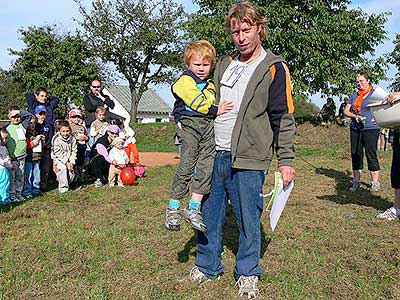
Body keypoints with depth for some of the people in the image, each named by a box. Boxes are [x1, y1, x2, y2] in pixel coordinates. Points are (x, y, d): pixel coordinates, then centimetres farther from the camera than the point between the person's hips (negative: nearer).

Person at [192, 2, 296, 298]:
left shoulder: (274, 68, -2)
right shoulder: (224, 63, 15)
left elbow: (283, 118, -4)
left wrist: (286, 160, -7)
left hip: (248, 158, -5)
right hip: (213, 154, 5)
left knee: (248, 218, 4)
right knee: (208, 213, 11)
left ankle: (248, 273, 24)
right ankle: (207, 265, 30)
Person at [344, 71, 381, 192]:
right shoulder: (354, 95, 15)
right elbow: (346, 111, 12)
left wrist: (376, 118, -15)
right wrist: (355, 116, -6)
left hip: (370, 129, -5)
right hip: (355, 129, 5)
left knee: (371, 155, -5)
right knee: (355, 154, 7)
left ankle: (375, 182, 2)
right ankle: (356, 181, 16)